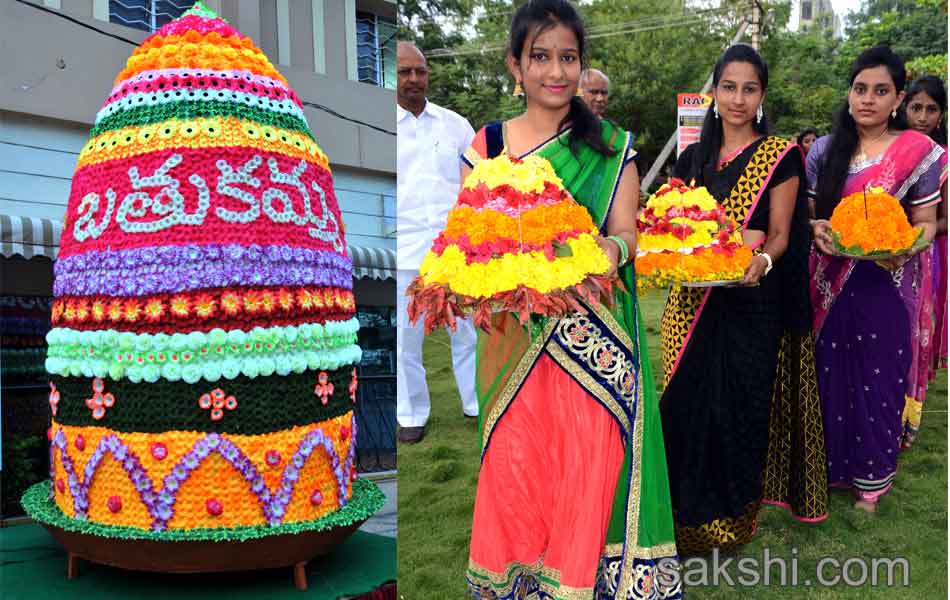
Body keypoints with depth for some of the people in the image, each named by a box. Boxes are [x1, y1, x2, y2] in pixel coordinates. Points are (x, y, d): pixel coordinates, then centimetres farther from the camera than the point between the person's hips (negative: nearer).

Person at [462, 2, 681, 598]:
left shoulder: (612, 146, 4)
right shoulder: (487, 144, 5)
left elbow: (625, 230, -3)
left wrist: (611, 250, -27)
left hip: (594, 339, 0)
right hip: (515, 334, 1)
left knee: (588, 464, 2)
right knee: (513, 463, 5)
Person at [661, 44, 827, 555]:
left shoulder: (780, 157, 0)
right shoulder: (694, 158, 11)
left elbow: (780, 235, -3)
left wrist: (761, 260, -24)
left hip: (751, 302, -3)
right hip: (693, 300, 4)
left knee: (739, 402, 2)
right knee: (688, 400, 5)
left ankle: (732, 513, 21)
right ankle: (691, 508, 23)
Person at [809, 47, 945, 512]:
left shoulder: (918, 152, -2)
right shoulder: (824, 150, 5)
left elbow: (925, 222, 1)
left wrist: (903, 250, -20)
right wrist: (816, 229, -12)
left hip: (885, 286, -2)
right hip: (829, 285, 2)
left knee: (878, 379, 5)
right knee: (828, 374, 8)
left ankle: (871, 478, 23)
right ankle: (827, 464, 27)